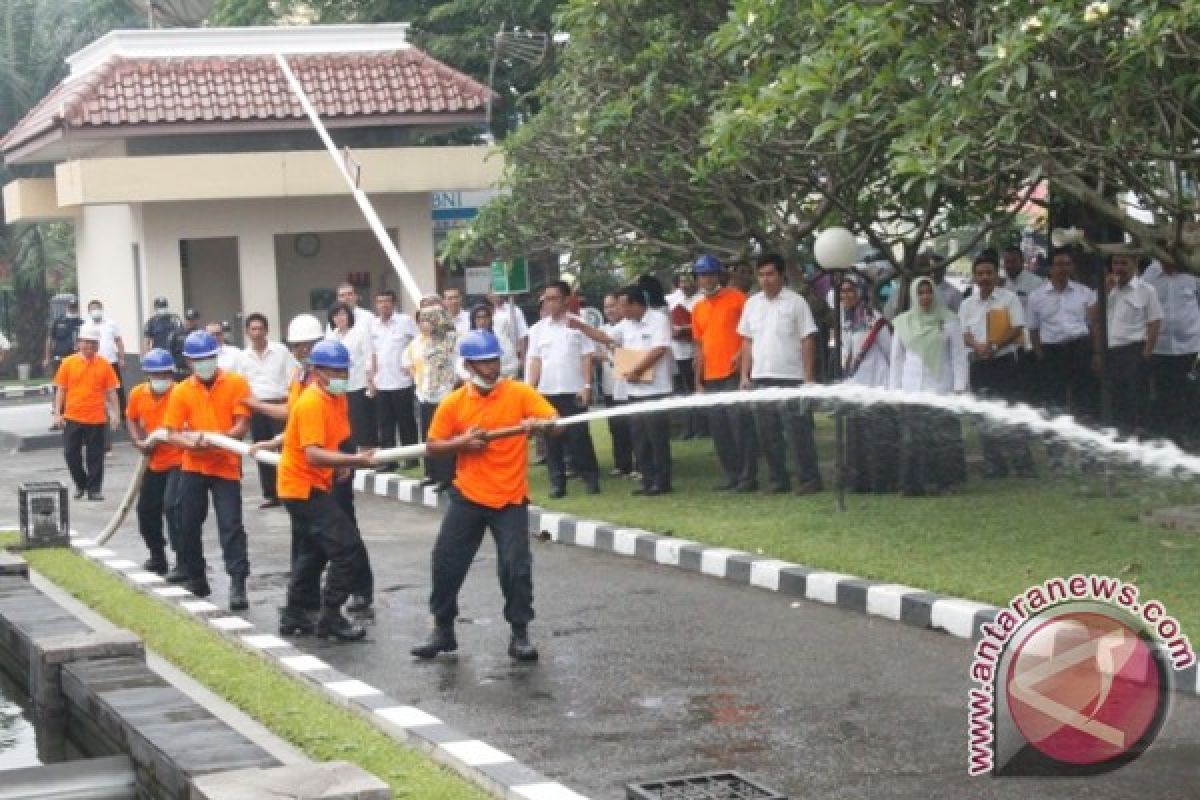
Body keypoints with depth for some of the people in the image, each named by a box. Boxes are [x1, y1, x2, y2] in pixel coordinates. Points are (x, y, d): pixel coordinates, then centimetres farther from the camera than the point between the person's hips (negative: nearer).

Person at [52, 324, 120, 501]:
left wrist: (115, 413, -3)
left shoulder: (104, 365, 0)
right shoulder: (68, 363, 0)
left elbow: (111, 391, 3)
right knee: (71, 453, 4)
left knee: (95, 455, 4)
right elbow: (60, 390, 3)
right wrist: (57, 413, -2)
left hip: (96, 418, -1)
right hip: (72, 418, 1)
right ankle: (81, 484, 24)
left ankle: (94, 489, 13)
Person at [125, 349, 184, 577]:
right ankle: (158, 557, 35)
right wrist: (139, 441, 4)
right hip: (154, 462, 7)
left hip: (178, 461, -7)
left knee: (173, 507, -21)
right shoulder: (137, 394, 1)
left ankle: (183, 563, -17)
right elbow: (131, 419, 19)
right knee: (146, 509, 15)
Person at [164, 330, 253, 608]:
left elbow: (242, 426, -9)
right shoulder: (181, 391, 2)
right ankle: (195, 578, 24)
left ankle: (238, 584, -11)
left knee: (231, 525, -10)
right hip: (193, 466, 3)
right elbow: (173, 433, 0)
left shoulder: (236, 384, -4)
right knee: (189, 525, 9)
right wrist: (190, 442, -22)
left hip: (226, 466, -3)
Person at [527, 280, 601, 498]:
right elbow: (535, 361, 8)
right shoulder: (538, 329, 9)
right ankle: (557, 482, 8)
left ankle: (591, 478, 7)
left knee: (579, 437, -3)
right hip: (547, 392, 3)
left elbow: (587, 357, -1)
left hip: (573, 390, -3)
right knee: (552, 439, 3)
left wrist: (587, 385, -10)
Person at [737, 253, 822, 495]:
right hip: (760, 379, 5)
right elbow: (747, 341, 15)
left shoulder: (796, 302, -3)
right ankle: (778, 479, 16)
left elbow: (808, 341, -5)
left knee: (797, 431, -5)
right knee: (767, 434, 7)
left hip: (791, 378, -5)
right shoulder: (752, 303, 12)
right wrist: (744, 375, 9)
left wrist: (808, 377, -10)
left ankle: (809, 479, 1)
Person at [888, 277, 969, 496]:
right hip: (911, 388, 2)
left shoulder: (948, 320, 5)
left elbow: (959, 355, 4)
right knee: (912, 437, -5)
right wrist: (893, 389, 9)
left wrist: (959, 387, -3)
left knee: (941, 435, -8)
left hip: (940, 387, -2)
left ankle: (941, 482, -4)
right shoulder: (903, 322, 12)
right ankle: (913, 483, -2)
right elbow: (896, 358, 15)